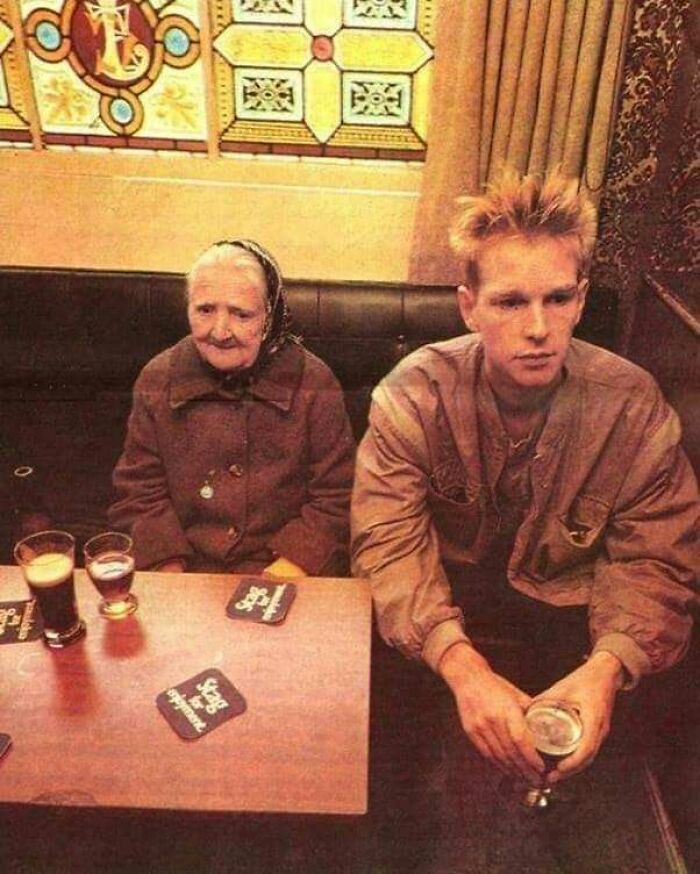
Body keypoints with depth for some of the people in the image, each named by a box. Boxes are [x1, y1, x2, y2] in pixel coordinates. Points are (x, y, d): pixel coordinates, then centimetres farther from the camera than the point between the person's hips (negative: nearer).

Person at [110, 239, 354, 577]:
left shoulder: (314, 384, -4)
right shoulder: (157, 381, 2)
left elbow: (334, 498, -3)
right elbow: (139, 494, 4)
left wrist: (293, 564, -15)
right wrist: (169, 568, -9)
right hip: (187, 571, 2)